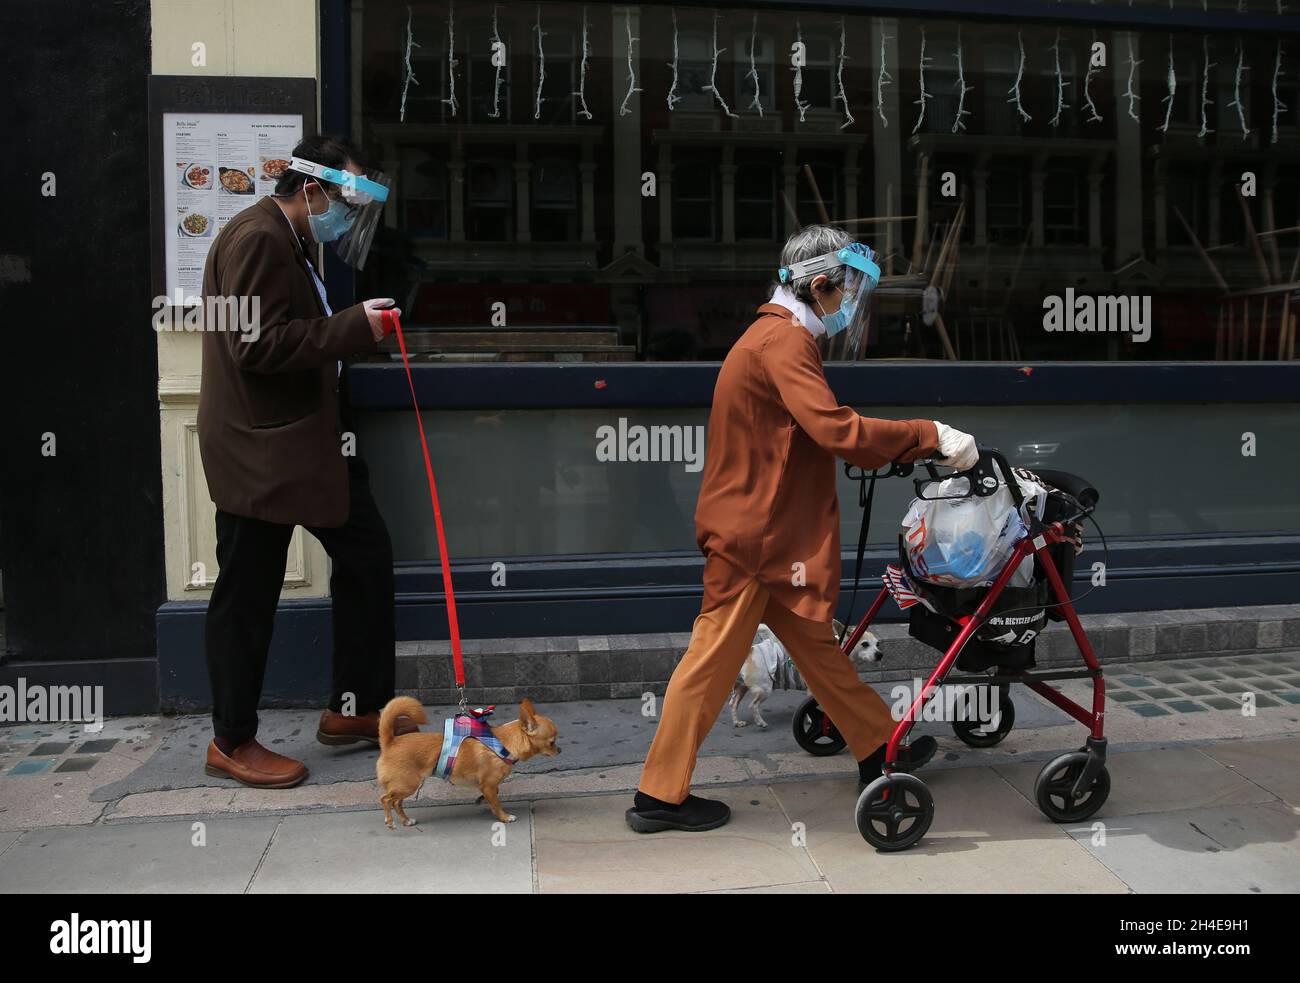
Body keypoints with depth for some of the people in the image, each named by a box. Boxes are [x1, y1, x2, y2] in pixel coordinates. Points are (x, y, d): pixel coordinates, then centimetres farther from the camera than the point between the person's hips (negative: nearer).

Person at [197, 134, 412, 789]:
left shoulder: (289, 243, 18)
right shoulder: (257, 238, -15)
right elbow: (256, 345, -23)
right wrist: (355, 327, -22)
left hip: (305, 444, 10)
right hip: (259, 449, -10)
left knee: (366, 552, 10)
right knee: (246, 595, 0)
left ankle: (355, 708, 21)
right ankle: (232, 743, 15)